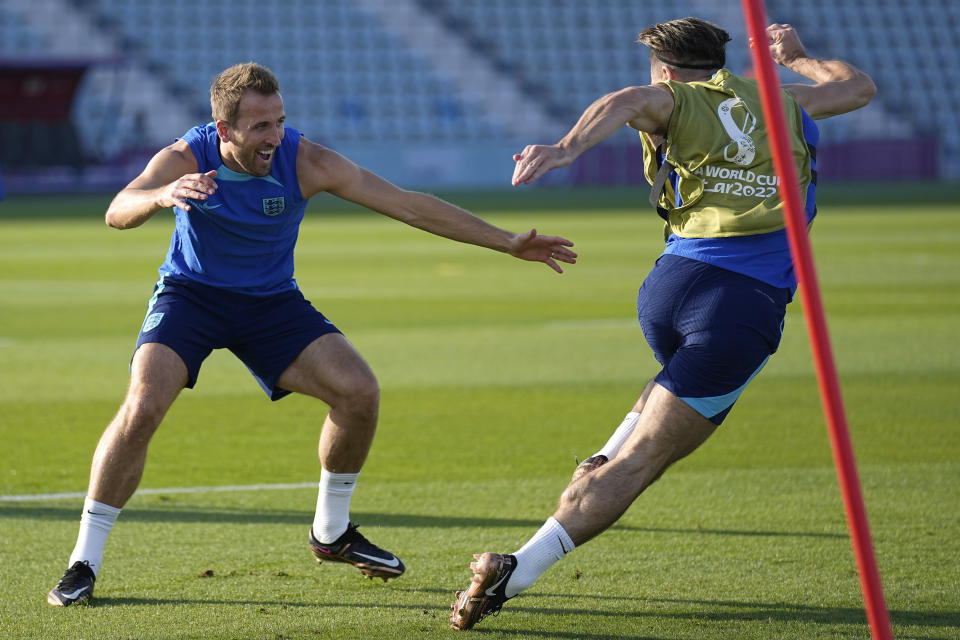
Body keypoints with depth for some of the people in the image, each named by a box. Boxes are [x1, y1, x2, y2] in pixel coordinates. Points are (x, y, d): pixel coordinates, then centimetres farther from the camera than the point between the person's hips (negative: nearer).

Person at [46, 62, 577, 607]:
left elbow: (409, 205, -18)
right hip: (189, 296, -3)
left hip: (271, 301, 3)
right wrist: (161, 196, -65)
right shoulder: (186, 159, -24)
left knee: (359, 391, -13)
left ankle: (332, 533, 11)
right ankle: (84, 564, -12)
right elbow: (118, 213, -41)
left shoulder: (304, 162, -20)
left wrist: (508, 243, -20)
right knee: (141, 409, -25)